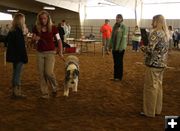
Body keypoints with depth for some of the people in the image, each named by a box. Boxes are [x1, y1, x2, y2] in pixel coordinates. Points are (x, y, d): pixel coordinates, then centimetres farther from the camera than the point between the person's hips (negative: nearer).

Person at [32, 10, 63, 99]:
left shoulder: (53, 28, -7)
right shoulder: (36, 28, 0)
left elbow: (59, 40, 1)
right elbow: (33, 40, 10)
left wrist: (60, 52, -6)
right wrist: (35, 39, -13)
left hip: (50, 52, -3)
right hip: (40, 53, 3)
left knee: (49, 72, -14)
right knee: (42, 74, 3)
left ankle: (55, 88, 14)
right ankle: (45, 93, 13)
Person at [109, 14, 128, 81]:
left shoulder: (124, 27, -11)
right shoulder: (115, 26, 10)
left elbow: (124, 38, -15)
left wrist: (121, 47, -19)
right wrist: (110, 45, 10)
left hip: (120, 48, -6)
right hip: (114, 47, 6)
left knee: (119, 62, 3)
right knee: (115, 62, 12)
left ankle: (119, 77, 14)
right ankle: (115, 76, 21)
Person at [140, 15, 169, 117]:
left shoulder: (156, 33, -17)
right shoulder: (166, 34, 10)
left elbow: (150, 49, -22)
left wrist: (143, 48, -2)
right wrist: (147, 48, 13)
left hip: (154, 64, -8)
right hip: (162, 63, 8)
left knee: (151, 87, 1)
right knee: (159, 86, 16)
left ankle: (150, 111, 9)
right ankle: (158, 109, 25)